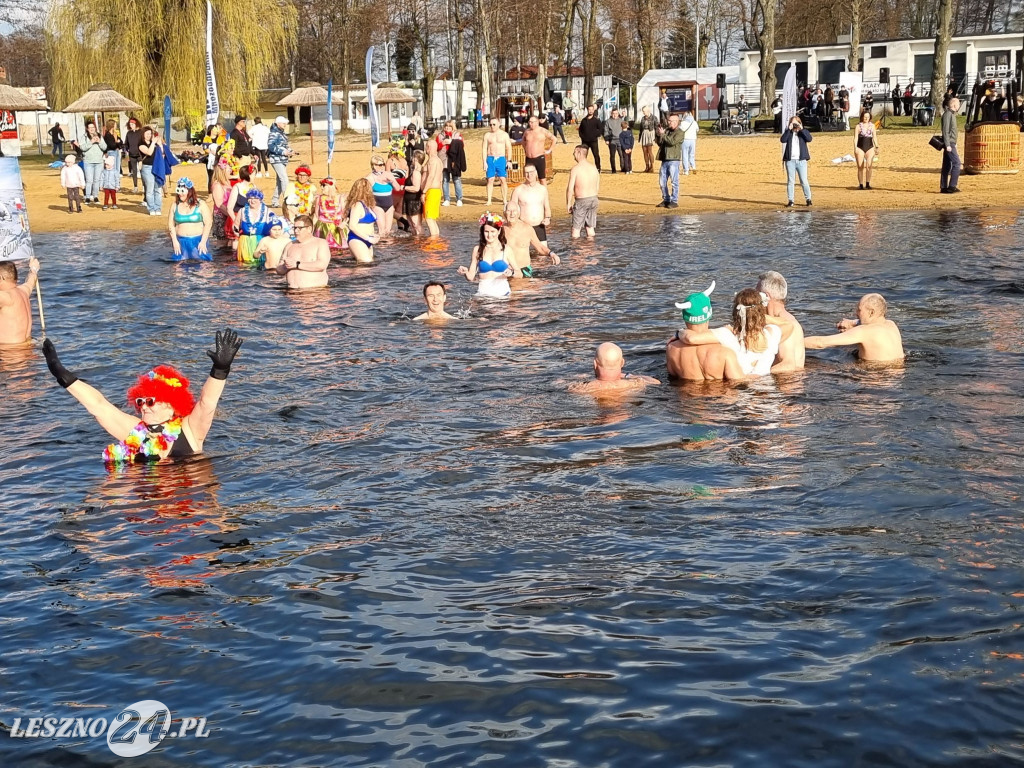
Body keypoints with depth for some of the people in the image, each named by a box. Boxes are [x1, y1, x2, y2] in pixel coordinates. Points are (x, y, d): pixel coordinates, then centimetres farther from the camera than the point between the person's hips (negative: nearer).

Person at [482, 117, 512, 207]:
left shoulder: (504, 135, 5)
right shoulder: (487, 135, 7)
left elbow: (509, 148, 5)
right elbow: (484, 149, 5)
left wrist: (509, 161, -4)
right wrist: (484, 162, -4)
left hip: (501, 159, -1)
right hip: (490, 159, 1)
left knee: (503, 180, -4)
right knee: (490, 180, -2)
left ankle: (505, 200, 0)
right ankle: (489, 200, 0)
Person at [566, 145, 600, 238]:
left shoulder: (575, 169, -13)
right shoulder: (594, 168, 4)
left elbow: (570, 189, -16)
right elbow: (598, 188, 8)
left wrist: (568, 203, -6)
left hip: (581, 201, -6)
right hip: (593, 199, 6)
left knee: (576, 228, 3)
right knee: (590, 227, 14)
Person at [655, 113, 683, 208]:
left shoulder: (679, 133, -3)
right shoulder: (667, 131, 18)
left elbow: (672, 142, -18)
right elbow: (660, 143, 16)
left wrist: (662, 135, -15)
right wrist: (658, 136, 0)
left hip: (673, 160, -7)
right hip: (664, 160, 7)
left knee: (674, 181, -6)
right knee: (662, 181, 9)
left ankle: (674, 201, -2)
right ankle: (666, 200, 19)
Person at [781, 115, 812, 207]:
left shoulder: (803, 132, 7)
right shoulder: (788, 132, 9)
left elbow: (809, 139, -12)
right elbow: (783, 140, -10)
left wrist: (802, 129, -14)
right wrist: (789, 129, -14)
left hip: (801, 160, -1)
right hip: (790, 160, 1)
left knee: (804, 181, -2)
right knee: (790, 181, 2)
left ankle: (808, 199, 7)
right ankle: (790, 201, 5)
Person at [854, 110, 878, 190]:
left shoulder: (872, 126, 11)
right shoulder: (858, 126, 4)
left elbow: (874, 137, 13)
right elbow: (856, 137, -2)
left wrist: (876, 147, 7)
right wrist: (855, 148, -12)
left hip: (870, 147, 1)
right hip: (860, 148, -1)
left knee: (869, 165, -14)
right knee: (860, 167, -1)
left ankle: (868, 184, -9)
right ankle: (861, 185, 6)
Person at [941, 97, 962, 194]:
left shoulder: (952, 114, 17)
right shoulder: (947, 114, -14)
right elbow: (945, 131, -19)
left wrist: (954, 144, 23)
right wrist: (947, 145, -22)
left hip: (951, 143, 10)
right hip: (949, 143, -10)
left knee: (947, 165, 9)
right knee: (956, 163, -13)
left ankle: (943, 187, 11)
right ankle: (952, 186, -13)